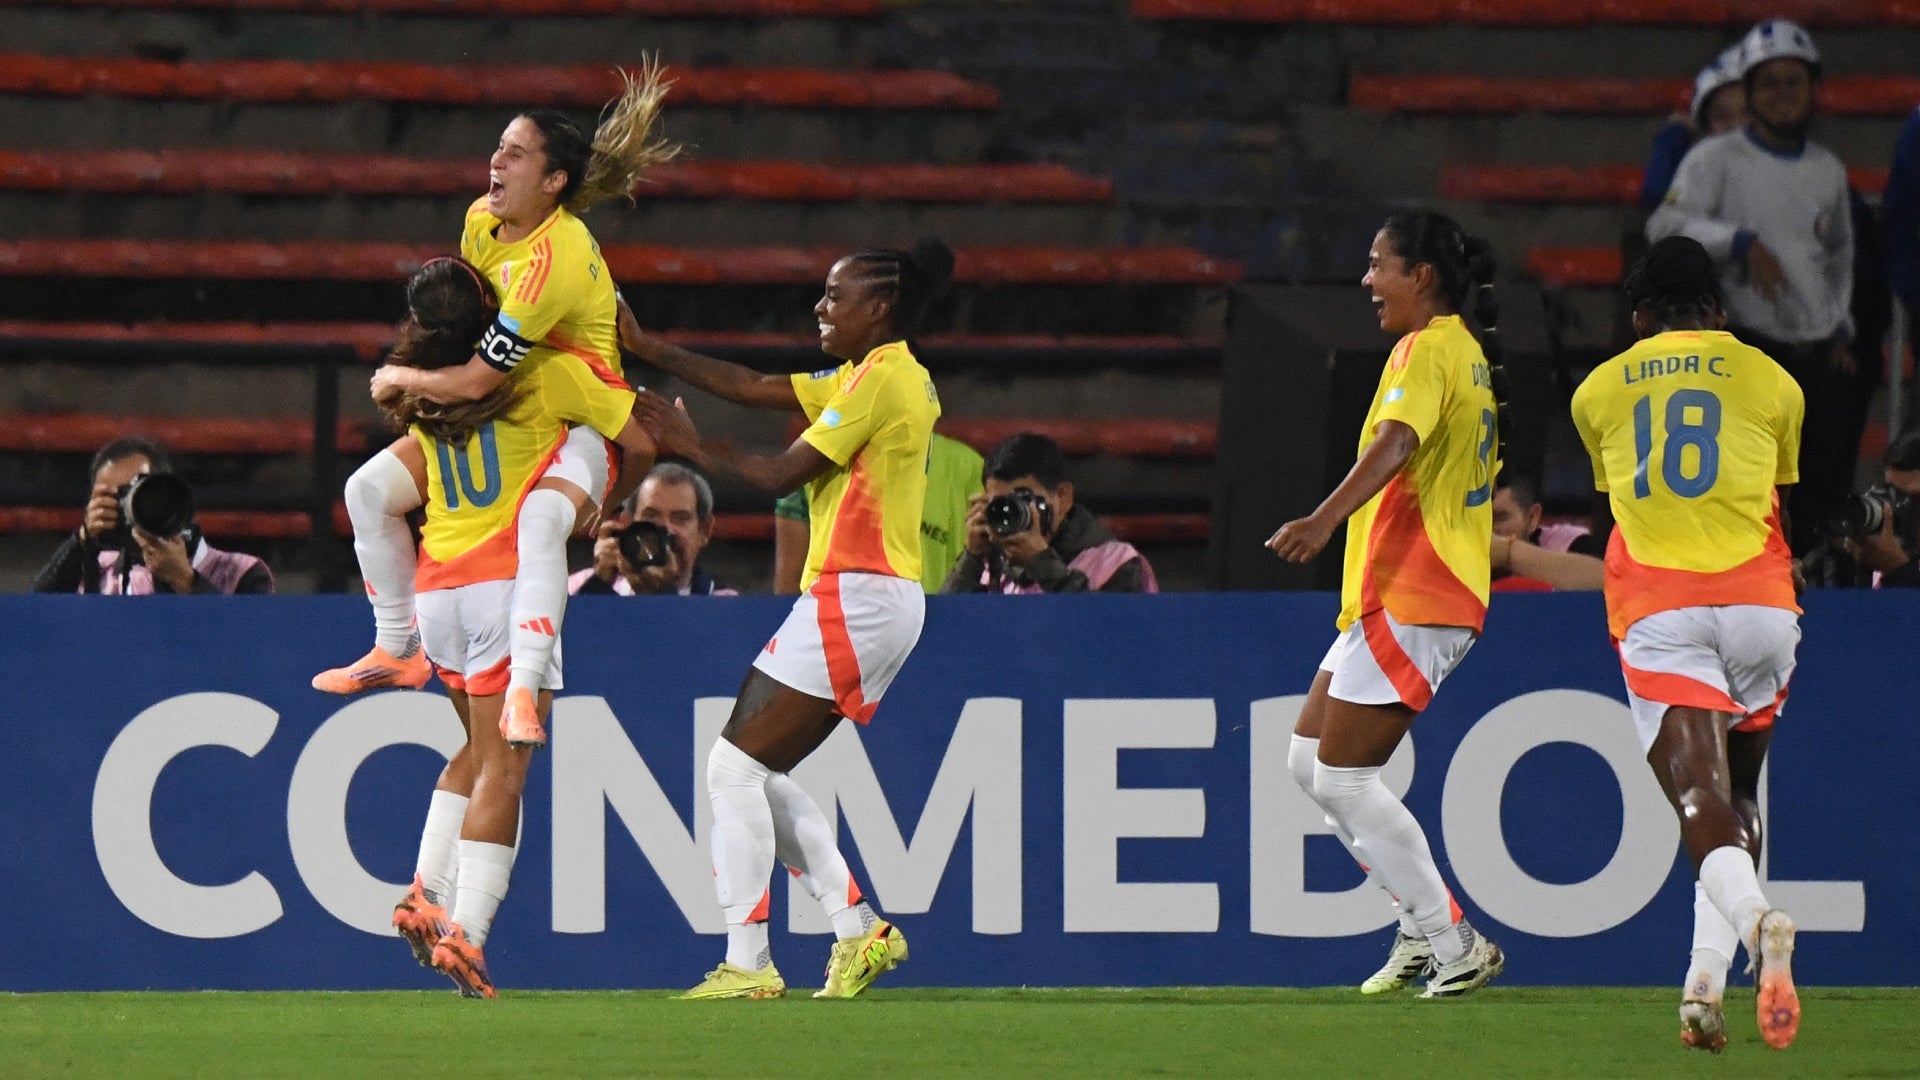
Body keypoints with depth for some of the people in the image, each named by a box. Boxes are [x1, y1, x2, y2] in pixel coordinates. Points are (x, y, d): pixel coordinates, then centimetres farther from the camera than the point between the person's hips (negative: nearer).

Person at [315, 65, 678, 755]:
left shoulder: (554, 259, -30)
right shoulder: (482, 220, -4)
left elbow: (477, 379, -27)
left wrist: (402, 379, -10)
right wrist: (423, 377, 9)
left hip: (580, 420, -9)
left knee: (540, 520, -40)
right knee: (371, 489, 3)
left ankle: (523, 695, -47)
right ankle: (397, 650, 18)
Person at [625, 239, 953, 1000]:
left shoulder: (882, 380, -13)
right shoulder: (880, 378, 18)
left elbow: (782, 475, -14)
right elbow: (754, 388, 19)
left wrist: (693, 446, -1)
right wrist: (648, 350, 17)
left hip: (855, 597, -10)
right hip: (866, 602, 10)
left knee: (736, 766, -10)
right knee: (758, 773, 13)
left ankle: (747, 964, -11)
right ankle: (857, 930, 10)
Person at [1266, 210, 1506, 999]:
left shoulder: (1426, 351, -13)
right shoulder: (1467, 355, 18)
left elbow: (1396, 442, -32)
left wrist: (1325, 520, -47)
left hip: (1408, 601, -10)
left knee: (1341, 777, -9)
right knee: (1310, 759, 13)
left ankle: (1456, 946, -6)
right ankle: (1424, 928, 12)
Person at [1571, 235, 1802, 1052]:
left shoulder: (1598, 393, 14)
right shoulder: (1769, 382, 12)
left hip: (1656, 610, -1)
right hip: (1756, 601, 1)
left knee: (1701, 803, -11)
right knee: (1737, 795, 17)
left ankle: (1754, 916, -43)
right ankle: (1706, 981, 4)